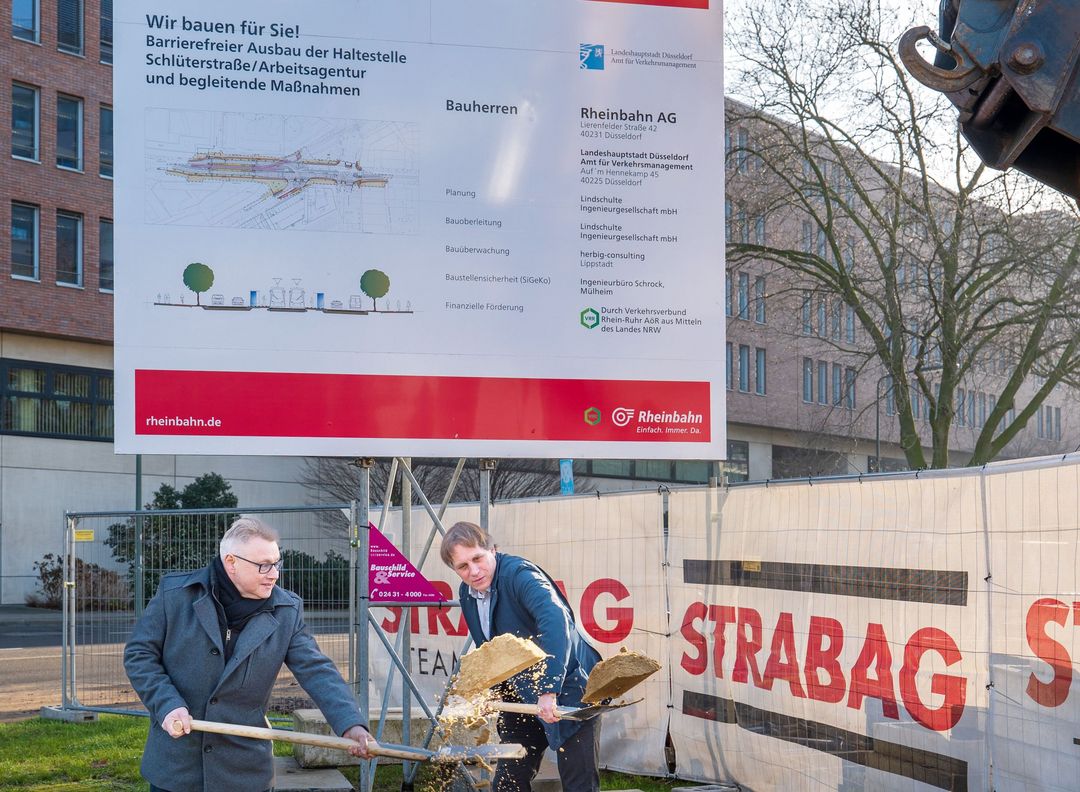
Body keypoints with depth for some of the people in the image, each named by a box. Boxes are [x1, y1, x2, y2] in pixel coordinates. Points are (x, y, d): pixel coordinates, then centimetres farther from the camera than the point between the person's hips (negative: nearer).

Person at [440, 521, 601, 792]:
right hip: (522, 698, 8)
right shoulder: (467, 594, 4)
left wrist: (549, 690, -45)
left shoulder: (519, 574, -23)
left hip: (568, 690, -8)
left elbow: (556, 621, -40)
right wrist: (490, 689, 2)